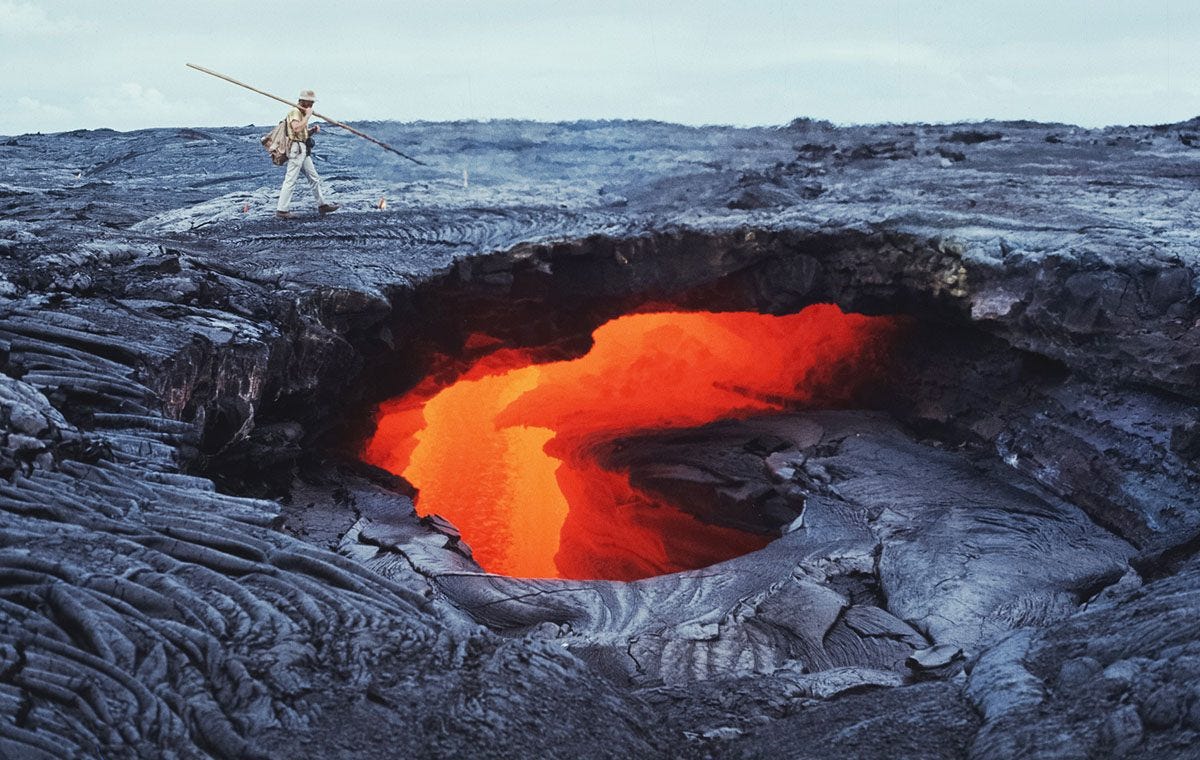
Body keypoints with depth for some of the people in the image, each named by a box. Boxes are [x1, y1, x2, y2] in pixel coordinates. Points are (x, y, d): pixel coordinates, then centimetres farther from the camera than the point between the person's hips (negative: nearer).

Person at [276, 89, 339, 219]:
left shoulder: (302, 114, 20)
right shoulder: (294, 112, -9)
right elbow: (297, 128, -26)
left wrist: (313, 130, 7)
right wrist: (307, 115, -17)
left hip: (303, 150, 10)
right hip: (296, 148, -10)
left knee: (314, 178, 15)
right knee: (290, 180, -11)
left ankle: (322, 204, 24)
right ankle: (281, 210, -10)